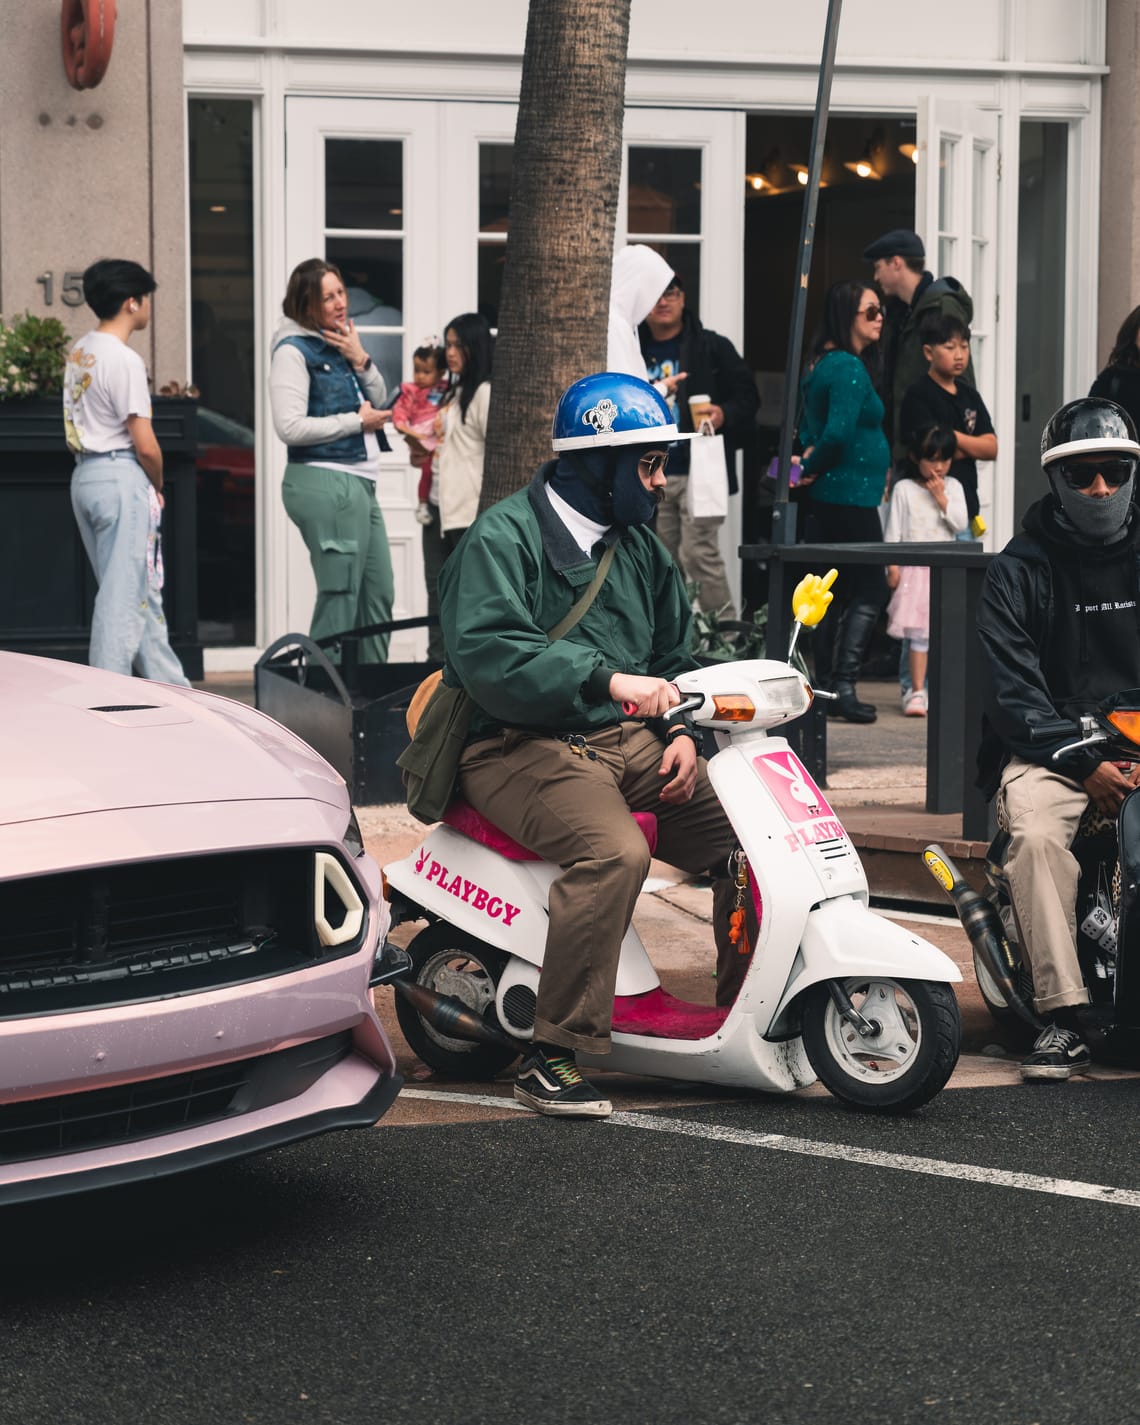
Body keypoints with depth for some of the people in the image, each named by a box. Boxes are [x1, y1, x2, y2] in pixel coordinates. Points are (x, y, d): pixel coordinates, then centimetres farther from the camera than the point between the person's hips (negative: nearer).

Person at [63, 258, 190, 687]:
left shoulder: (79, 353, 12)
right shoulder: (124, 360, -15)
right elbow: (145, 445, -17)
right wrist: (157, 486, 2)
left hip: (85, 475, 9)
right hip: (122, 478, -9)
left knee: (143, 591, 15)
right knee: (122, 596, -5)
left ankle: (172, 689, 22)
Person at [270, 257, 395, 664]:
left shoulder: (338, 344, 14)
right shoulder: (293, 351, -9)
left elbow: (379, 400, 17)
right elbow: (290, 427, -18)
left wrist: (361, 360, -1)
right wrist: (357, 421, -10)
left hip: (358, 482, 9)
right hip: (325, 482, -9)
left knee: (378, 594, 12)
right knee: (340, 596, -10)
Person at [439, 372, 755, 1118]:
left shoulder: (641, 547, 18)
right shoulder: (502, 538, -7)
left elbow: (673, 654, 27)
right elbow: (487, 654, -23)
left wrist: (681, 731, 6)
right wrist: (608, 679, -32)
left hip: (627, 741, 8)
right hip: (524, 748, -7)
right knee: (615, 851, -35)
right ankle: (553, 1058, -28)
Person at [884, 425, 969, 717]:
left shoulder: (953, 487, 8)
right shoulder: (904, 488, 1)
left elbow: (960, 523, -1)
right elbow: (893, 529, 0)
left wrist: (941, 498, -9)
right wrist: (892, 565, -5)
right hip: (915, 569, -3)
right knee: (918, 632, -6)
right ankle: (917, 692, -3)